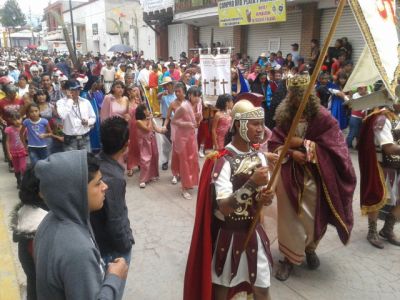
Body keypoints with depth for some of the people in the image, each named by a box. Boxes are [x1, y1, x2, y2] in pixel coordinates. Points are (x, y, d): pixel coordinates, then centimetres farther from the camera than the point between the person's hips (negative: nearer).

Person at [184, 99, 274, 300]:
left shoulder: (259, 157, -1)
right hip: (228, 234, -5)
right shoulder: (222, 161, -21)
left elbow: (261, 194, 6)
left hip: (253, 231, 5)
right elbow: (224, 208, -28)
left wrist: (265, 198, -17)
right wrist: (251, 183, -37)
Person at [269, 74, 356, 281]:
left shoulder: (323, 118, -9)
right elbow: (274, 144, -2)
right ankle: (290, 256, 24)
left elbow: (332, 147, -13)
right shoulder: (284, 116, -1)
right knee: (290, 216, 7)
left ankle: (310, 249, 41)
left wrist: (301, 143, -15)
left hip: (314, 176, -1)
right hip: (289, 175, 2)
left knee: (313, 216, 13)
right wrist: (291, 153, -19)